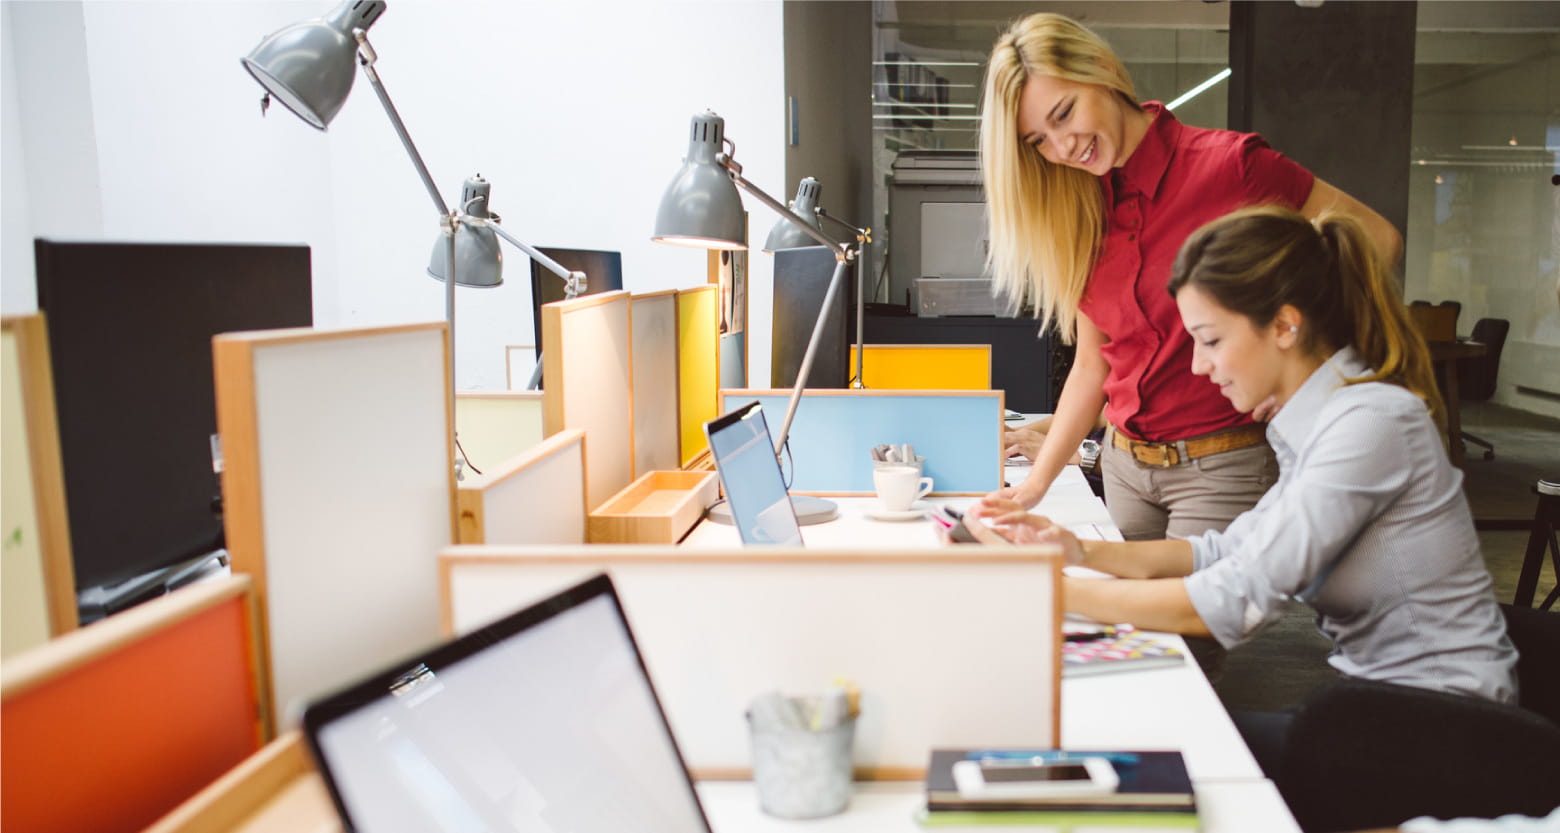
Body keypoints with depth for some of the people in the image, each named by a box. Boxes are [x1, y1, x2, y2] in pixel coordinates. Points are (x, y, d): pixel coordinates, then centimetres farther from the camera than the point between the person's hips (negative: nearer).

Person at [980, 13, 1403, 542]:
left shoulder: (1228, 164, -11)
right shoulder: (1081, 214, 6)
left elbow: (1377, 241, -6)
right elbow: (1093, 365, 10)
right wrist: (1036, 484, 6)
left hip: (1224, 466, -5)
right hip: (1125, 465, 5)